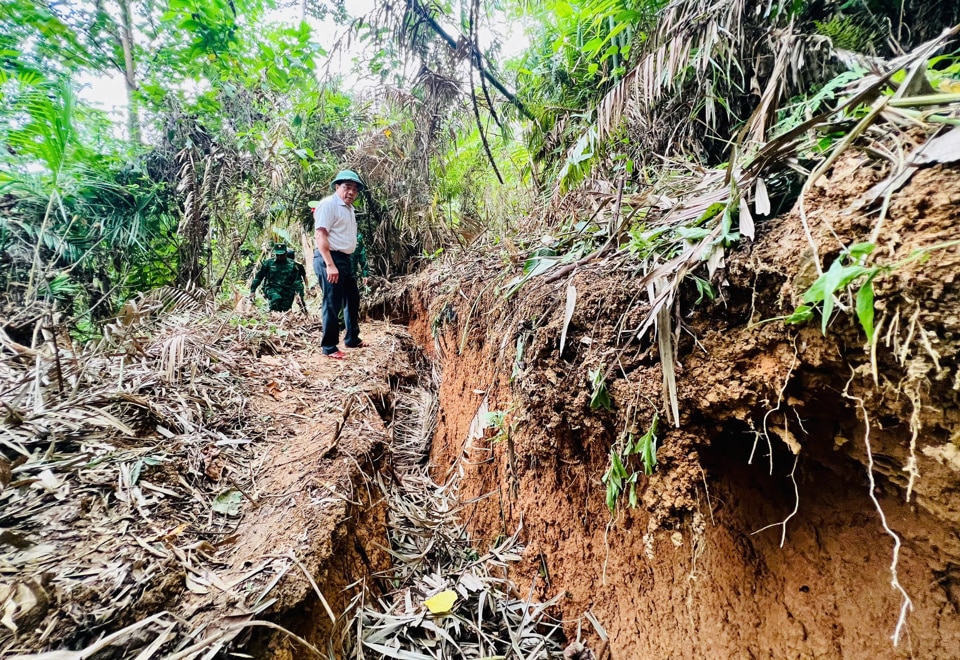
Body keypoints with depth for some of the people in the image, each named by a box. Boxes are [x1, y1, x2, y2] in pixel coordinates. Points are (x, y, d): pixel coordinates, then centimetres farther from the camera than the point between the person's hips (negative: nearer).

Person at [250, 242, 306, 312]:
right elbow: (258, 277, 9)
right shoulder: (269, 263, 5)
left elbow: (298, 280, 3)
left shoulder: (292, 265, 5)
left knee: (284, 311, -4)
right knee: (276, 298, -34)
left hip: (287, 291, 1)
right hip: (272, 288, -1)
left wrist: (299, 294, -10)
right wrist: (253, 290, 6)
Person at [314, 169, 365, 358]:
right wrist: (330, 265, -26)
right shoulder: (329, 204, -10)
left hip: (346, 259, 10)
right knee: (332, 304, -5)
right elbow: (320, 235, -19)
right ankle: (329, 347, 6)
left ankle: (352, 339, 31)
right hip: (329, 259, -10)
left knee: (352, 300, 17)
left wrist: (345, 262, 17)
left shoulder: (349, 208, 18)